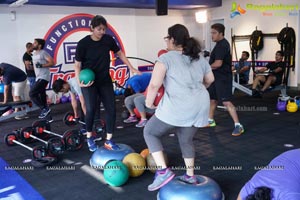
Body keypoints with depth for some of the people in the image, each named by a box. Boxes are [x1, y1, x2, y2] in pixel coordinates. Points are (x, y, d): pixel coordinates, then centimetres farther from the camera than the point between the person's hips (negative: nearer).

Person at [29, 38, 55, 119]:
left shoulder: (43, 53, -9)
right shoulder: (34, 54, 17)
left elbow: (52, 63, -16)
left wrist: (41, 65, -22)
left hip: (43, 78, -9)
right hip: (38, 78, 9)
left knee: (32, 93, -15)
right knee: (41, 95, 10)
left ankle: (45, 109, -8)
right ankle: (45, 110, 17)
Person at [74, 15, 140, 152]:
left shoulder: (108, 40, -5)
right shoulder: (83, 43, -15)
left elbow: (120, 53, 10)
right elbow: (77, 65, -9)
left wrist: (131, 68, 8)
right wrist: (79, 82, -22)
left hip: (105, 80, 4)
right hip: (88, 81, -4)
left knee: (111, 109, 0)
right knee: (91, 109, -9)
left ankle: (108, 140, 13)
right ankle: (89, 138, 16)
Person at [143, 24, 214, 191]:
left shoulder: (166, 58, -3)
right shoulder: (199, 58, 17)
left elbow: (154, 85, -11)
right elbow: (210, 79, 27)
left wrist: (149, 102, 4)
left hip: (178, 106, -7)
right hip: (200, 105, 7)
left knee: (150, 132, 11)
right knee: (186, 140, 24)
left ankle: (163, 171, 5)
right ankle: (190, 176, 31)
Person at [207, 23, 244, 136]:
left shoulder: (222, 45, -17)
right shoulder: (221, 44, 14)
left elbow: (218, 63, -24)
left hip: (223, 78, -11)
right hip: (217, 77, 11)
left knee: (226, 102, -14)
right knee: (212, 99, 19)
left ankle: (238, 126, -11)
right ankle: (210, 121, 35)